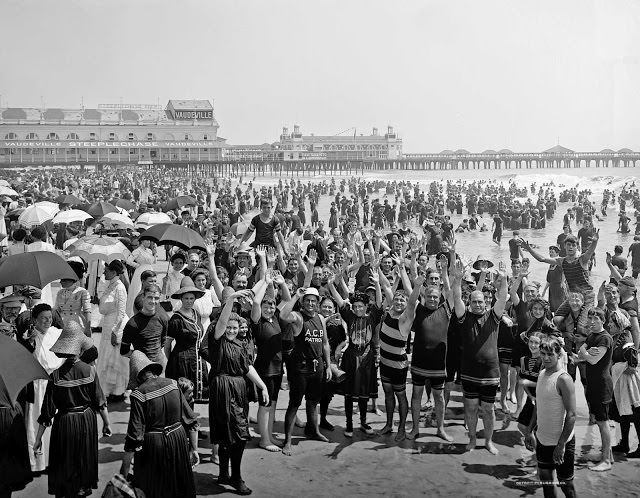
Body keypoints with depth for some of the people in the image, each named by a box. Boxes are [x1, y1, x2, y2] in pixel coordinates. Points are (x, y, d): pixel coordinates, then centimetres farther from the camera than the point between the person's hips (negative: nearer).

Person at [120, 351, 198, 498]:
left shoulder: (139, 395, -16)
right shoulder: (173, 384, -3)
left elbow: (134, 436, -17)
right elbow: (192, 421, 1)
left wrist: (124, 469, -10)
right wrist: (194, 449, 10)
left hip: (153, 446, -4)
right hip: (178, 440, 4)